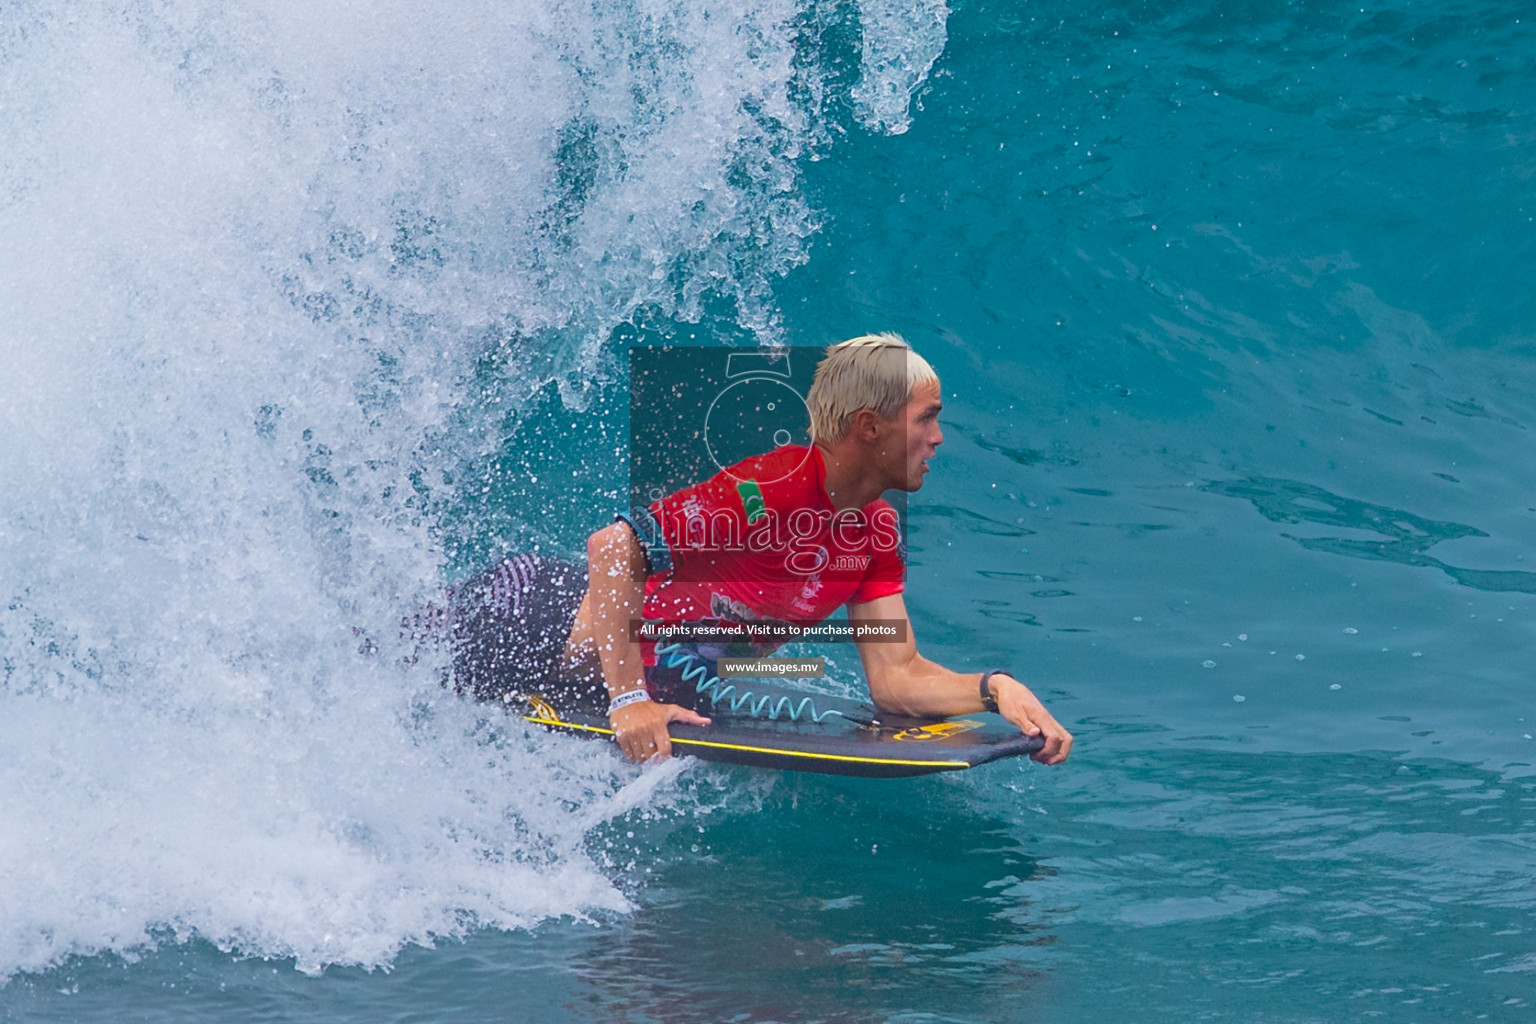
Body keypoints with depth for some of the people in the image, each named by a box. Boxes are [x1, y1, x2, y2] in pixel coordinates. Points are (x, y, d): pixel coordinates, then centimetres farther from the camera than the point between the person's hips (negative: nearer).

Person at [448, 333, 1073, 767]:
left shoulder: (878, 534, -7)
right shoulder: (768, 489, -32)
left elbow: (895, 678, -8)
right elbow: (612, 546, -36)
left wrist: (994, 688, -26)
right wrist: (627, 700, -40)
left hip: (665, 682, 7)